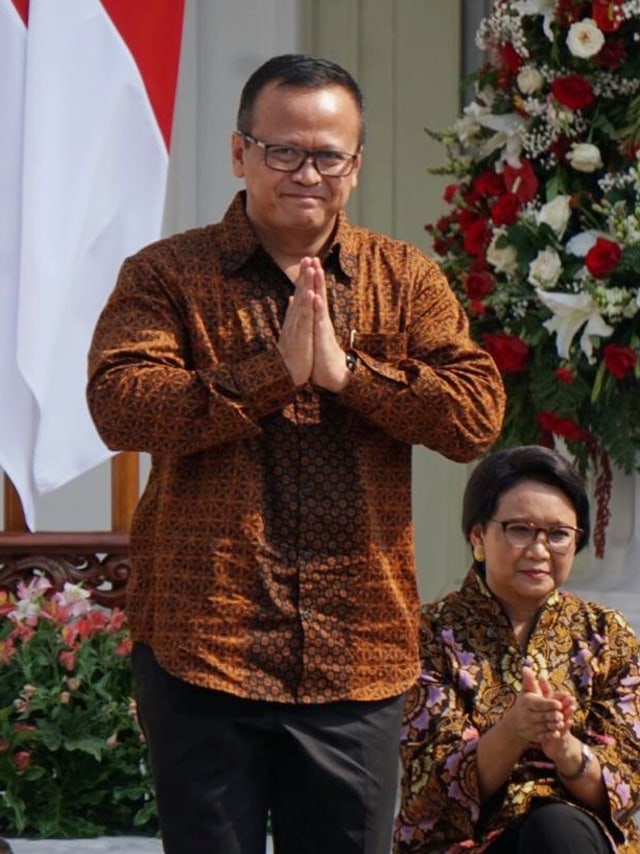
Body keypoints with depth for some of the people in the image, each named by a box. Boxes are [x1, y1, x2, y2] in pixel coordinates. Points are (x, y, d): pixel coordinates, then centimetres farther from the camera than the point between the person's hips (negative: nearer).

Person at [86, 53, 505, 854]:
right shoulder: (166, 275, 2)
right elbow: (118, 405, -14)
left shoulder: (407, 279, 10)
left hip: (357, 658, 3)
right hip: (203, 645, -2)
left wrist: (347, 370, -13)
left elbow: (478, 413, -3)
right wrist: (273, 370, -18)